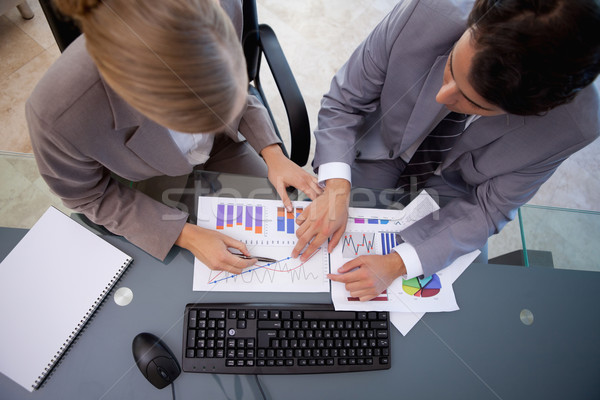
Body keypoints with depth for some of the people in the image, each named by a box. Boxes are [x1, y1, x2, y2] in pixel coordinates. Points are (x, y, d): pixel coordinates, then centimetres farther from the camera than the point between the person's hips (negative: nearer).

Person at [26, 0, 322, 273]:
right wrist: (184, 235, -26)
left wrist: (272, 152, -20)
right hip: (156, 178, -2)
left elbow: (233, 92, -10)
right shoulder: (57, 116, -41)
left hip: (222, 150, 3)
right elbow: (90, 197, -18)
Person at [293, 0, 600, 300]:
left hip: (447, 196, 0)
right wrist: (336, 191, -34)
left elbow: (488, 208, -19)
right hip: (379, 159, 1)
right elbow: (344, 102, -19)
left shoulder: (574, 126, -31)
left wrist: (397, 264, -30)